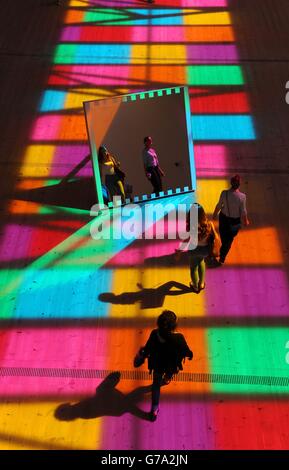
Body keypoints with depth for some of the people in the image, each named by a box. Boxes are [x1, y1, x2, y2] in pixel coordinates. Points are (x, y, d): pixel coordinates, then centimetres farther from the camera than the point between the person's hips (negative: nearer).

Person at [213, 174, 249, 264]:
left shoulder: (224, 193, -24)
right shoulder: (242, 196, -29)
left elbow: (219, 206, -10)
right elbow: (243, 211, -17)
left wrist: (215, 214, 11)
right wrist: (246, 221, 3)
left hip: (223, 217, 2)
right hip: (235, 220, -2)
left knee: (223, 236, 30)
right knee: (229, 239, 21)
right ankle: (221, 259, 33)